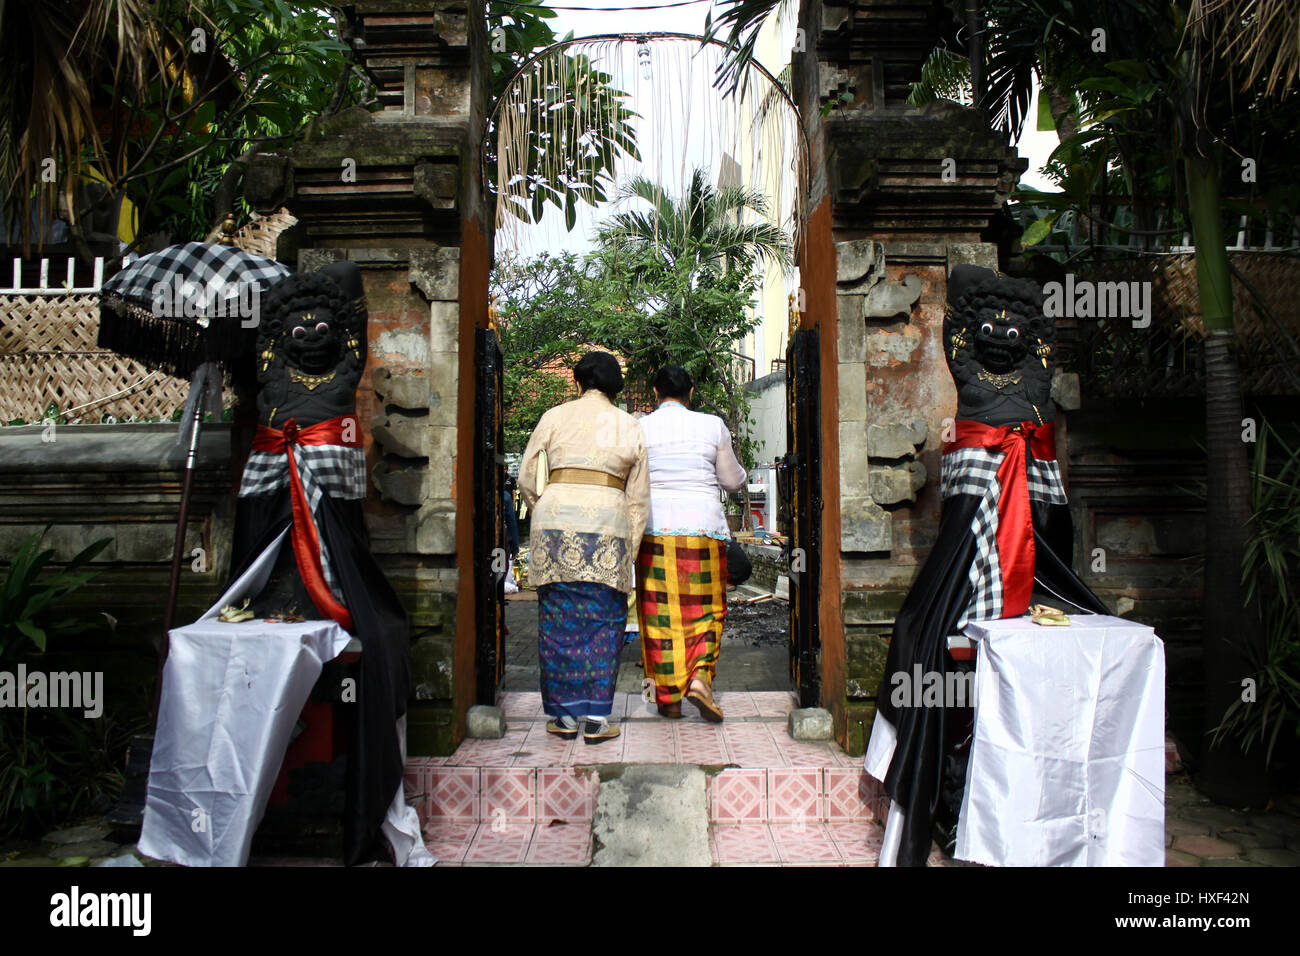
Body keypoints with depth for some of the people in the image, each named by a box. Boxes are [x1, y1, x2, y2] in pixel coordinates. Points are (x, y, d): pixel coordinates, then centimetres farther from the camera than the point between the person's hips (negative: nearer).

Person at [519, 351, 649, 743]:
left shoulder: (555, 417, 9)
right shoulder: (630, 426, 11)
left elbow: (527, 480, 7)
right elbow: (638, 498, 10)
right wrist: (629, 550, 14)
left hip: (555, 521, 0)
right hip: (608, 524, 0)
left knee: (558, 619, 7)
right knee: (603, 622, 6)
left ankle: (563, 715, 14)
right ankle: (595, 717, 7)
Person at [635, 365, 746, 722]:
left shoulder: (639, 428, 1)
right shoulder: (713, 426, 2)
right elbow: (733, 481, 9)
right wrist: (739, 471, 30)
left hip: (656, 528, 0)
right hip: (704, 526, 0)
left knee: (659, 611, 6)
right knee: (706, 608, 12)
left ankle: (668, 697, 11)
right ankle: (699, 676, -5)